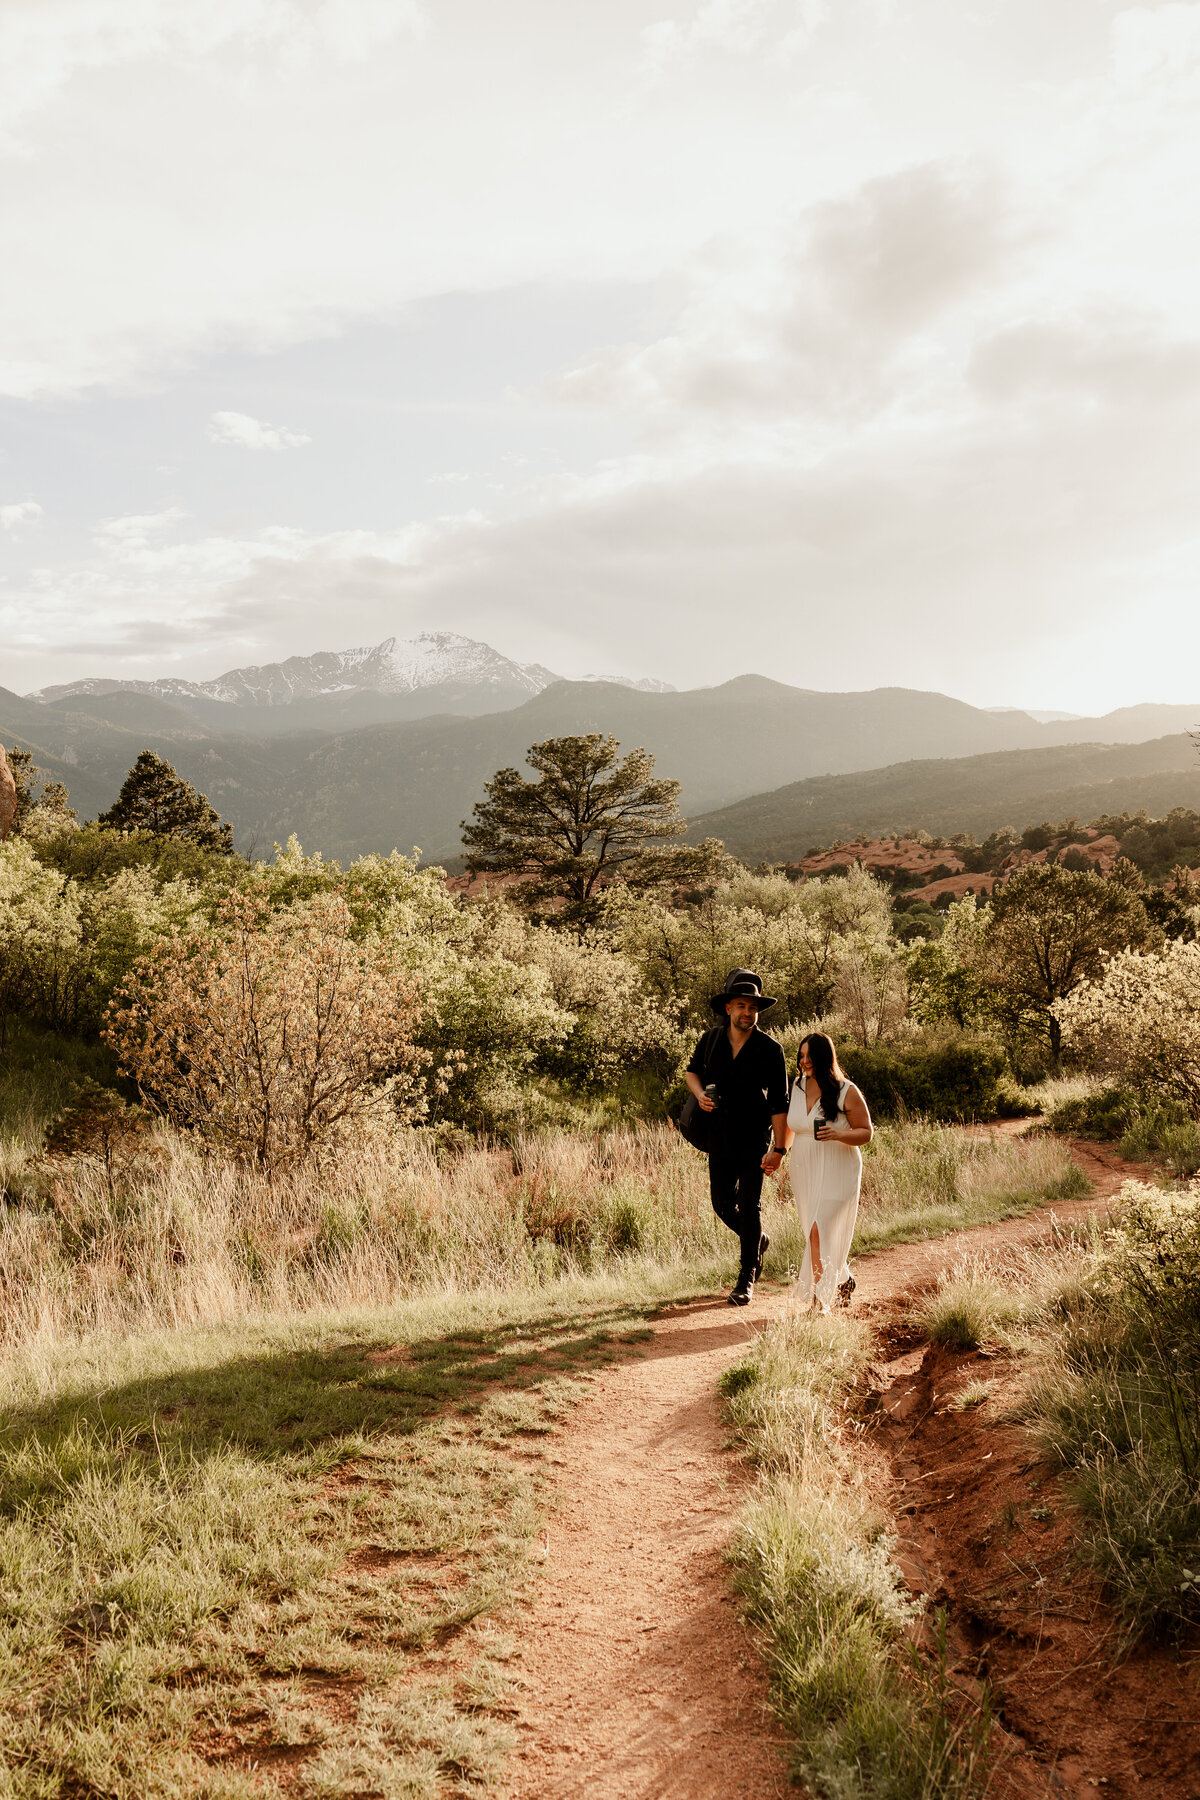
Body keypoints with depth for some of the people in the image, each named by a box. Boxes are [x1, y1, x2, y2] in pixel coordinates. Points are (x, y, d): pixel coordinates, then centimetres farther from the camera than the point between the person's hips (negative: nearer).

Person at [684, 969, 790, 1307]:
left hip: (755, 1142, -4)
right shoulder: (711, 1040, -2)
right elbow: (693, 1070, 18)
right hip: (720, 1137, 4)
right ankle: (758, 1241, 38)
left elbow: (780, 1104, -10)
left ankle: (747, 1280, 9)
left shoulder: (770, 1048, -12)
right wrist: (700, 1094, -5)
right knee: (722, 1204, 9)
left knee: (749, 1206, -5)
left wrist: (778, 1149, -15)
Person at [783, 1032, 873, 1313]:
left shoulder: (846, 1092, -10)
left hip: (837, 1174, -5)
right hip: (805, 1173, 5)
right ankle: (844, 1279, 36)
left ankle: (820, 1299, -8)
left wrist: (838, 1135, -23)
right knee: (823, 1236, 12)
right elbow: (789, 1127, 21)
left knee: (818, 1232, -15)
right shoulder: (798, 1087, 5)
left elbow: (866, 1132, -7)